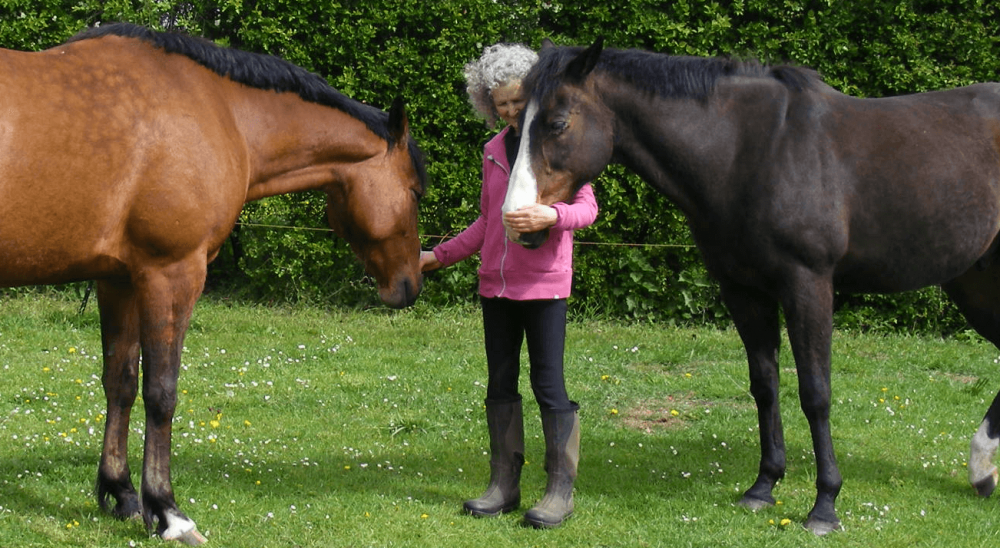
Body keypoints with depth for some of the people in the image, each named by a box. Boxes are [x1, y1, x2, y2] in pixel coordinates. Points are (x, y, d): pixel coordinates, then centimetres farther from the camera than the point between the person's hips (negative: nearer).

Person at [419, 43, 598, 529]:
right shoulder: (495, 149, 13)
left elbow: (587, 206, -9)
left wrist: (550, 215, -29)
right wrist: (438, 256, 17)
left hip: (543, 285, -6)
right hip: (495, 284, 6)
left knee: (548, 384, -5)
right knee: (500, 383, 9)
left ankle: (561, 489, 0)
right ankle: (503, 484, 15)